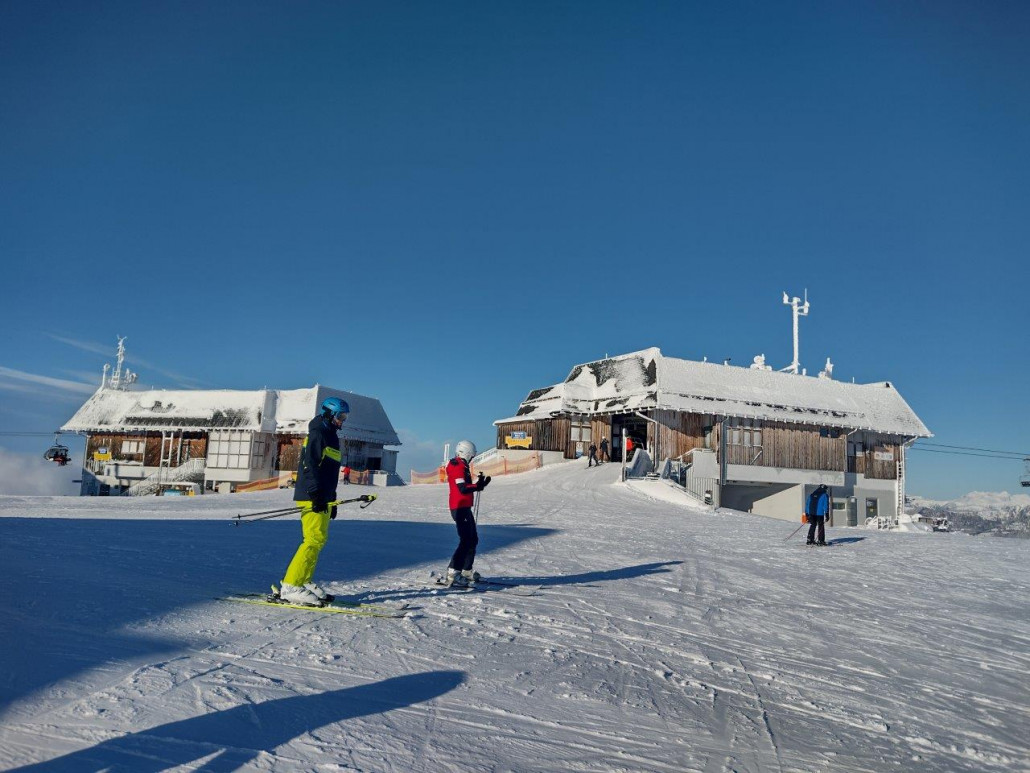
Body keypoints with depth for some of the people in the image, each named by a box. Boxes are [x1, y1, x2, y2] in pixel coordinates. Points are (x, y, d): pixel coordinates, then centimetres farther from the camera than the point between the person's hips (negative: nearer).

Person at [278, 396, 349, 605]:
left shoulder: (331, 437, 22)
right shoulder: (318, 434, -8)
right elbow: (309, 466, -18)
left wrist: (332, 499, 24)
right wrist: (316, 494, -23)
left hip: (323, 497, 10)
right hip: (312, 496, -10)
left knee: (320, 539, 10)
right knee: (315, 539, -15)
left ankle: (304, 581, 17)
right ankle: (290, 586, -13)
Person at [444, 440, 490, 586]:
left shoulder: (462, 466, 20)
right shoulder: (458, 466, -13)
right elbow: (463, 489, -24)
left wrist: (479, 484, 7)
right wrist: (479, 486, -25)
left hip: (465, 508, 11)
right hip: (460, 508, -11)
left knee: (473, 539, 16)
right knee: (466, 540, -14)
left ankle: (466, 571, 24)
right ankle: (453, 573, -15)